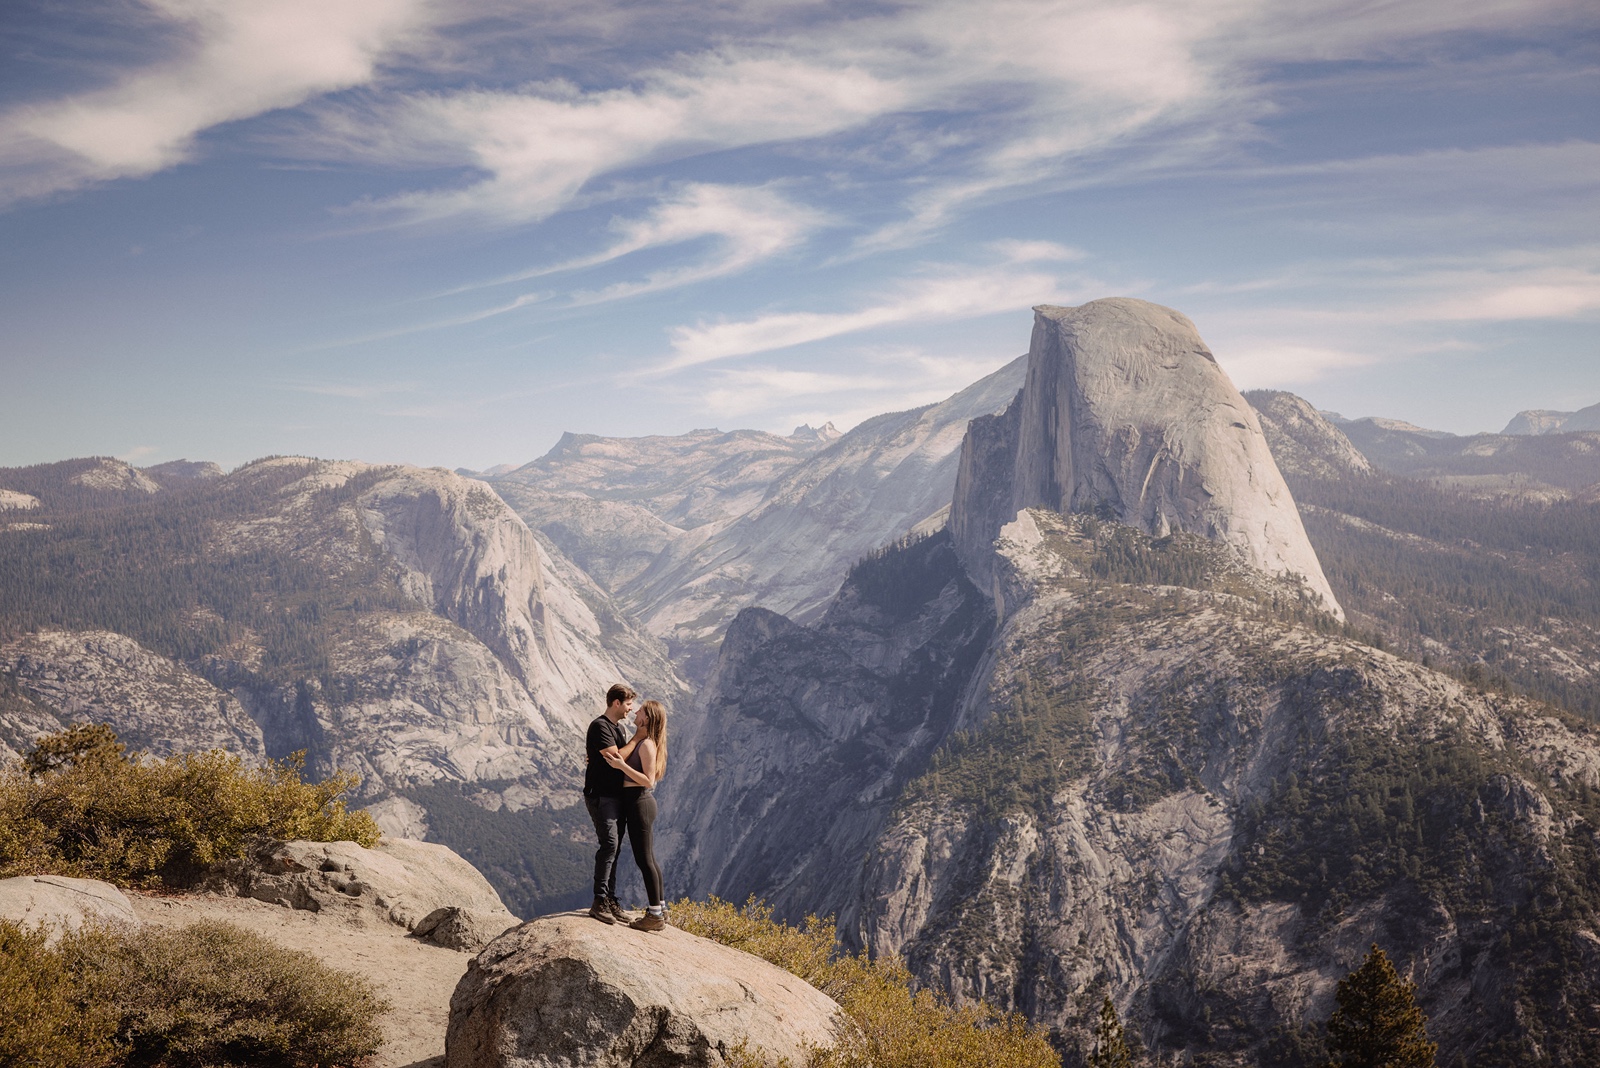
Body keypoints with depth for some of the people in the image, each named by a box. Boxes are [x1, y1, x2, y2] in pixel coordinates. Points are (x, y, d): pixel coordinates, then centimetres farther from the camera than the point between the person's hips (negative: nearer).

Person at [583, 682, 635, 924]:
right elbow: (616, 758, -18)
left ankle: (611, 901, 12)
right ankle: (599, 901, -15)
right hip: (601, 796, -9)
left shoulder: (619, 728, 18)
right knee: (609, 843, -17)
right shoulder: (600, 726, -12)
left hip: (617, 796, 9)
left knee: (615, 848, 8)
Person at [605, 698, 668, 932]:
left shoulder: (647, 744, -16)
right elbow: (623, 758, 26)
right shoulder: (641, 742, 13)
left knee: (644, 859, -6)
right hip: (641, 802, 10)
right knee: (648, 859, 15)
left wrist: (622, 766, -26)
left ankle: (655, 915, -2)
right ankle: (660, 908, 22)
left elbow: (648, 781, -21)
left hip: (639, 803, -10)